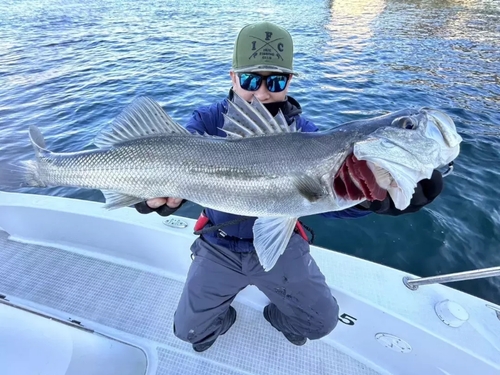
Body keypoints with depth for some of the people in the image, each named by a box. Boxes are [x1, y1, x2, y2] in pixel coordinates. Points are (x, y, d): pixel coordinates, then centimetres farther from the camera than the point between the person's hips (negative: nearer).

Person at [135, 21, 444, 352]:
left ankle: (280, 315, 38)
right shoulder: (208, 122, -13)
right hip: (219, 247, 0)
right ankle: (223, 317, 40)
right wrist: (165, 194, -52)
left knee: (323, 321, 6)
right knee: (189, 331, 6)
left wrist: (371, 198, -45)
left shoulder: (304, 133, -12)